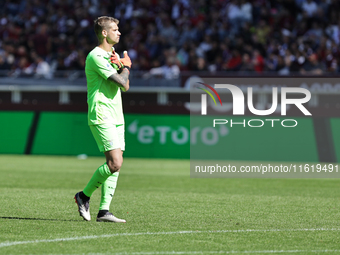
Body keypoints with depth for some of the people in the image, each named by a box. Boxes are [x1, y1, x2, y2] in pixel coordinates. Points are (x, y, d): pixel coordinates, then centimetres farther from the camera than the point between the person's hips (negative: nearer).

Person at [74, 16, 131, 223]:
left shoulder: (112, 53, 17)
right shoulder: (96, 57, -14)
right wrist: (126, 67, 2)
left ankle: (104, 211, 2)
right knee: (115, 163, -16)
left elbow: (125, 85, 13)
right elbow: (123, 84, -18)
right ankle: (85, 195, 2)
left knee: (116, 164, 2)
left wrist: (121, 65, -4)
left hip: (116, 117, 9)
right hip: (101, 118, -9)